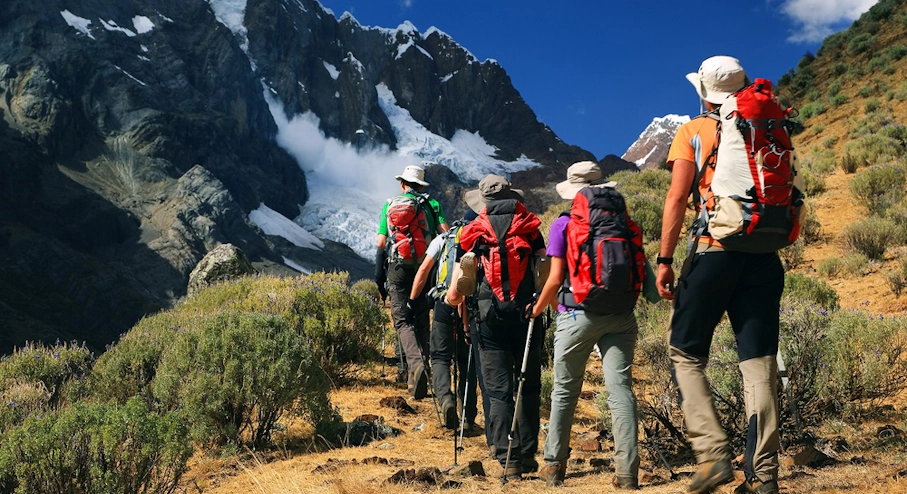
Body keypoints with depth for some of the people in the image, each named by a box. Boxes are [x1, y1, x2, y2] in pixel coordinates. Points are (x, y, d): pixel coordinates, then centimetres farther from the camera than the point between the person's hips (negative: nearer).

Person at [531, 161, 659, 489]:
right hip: (620, 315, 2)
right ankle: (627, 471, -7)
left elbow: (555, 279, -4)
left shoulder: (564, 224, -1)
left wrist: (538, 308, 11)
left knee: (565, 390, 11)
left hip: (578, 315, -2)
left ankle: (554, 465, 20)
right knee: (620, 388, -1)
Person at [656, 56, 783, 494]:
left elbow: (677, 197, -5)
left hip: (713, 252, -4)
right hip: (763, 256, 4)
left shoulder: (693, 132, 3)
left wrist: (664, 259, -5)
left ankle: (712, 452, -6)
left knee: (685, 352, 8)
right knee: (759, 360, 3)